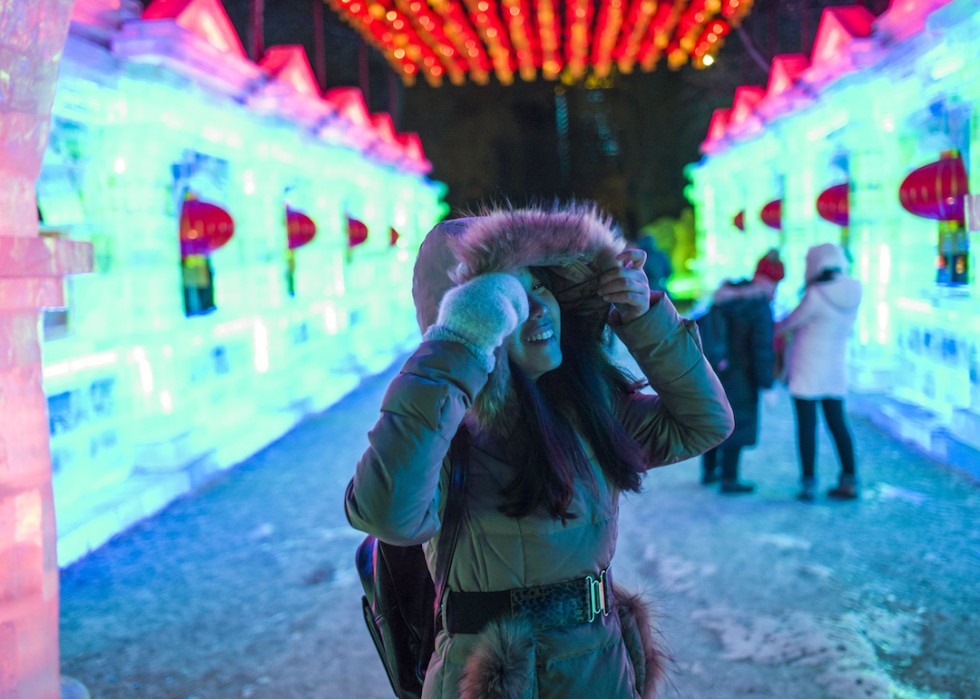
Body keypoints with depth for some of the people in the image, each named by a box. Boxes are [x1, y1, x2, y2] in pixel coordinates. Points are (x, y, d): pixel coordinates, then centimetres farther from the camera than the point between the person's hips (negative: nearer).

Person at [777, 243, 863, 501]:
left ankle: (809, 482, 1)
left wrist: (777, 327, 13)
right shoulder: (853, 291, -2)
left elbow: (789, 324, -8)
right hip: (835, 367, 6)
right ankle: (849, 481, 15)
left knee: (807, 424, 0)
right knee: (837, 422, 13)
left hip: (807, 368, -6)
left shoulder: (816, 295, -20)